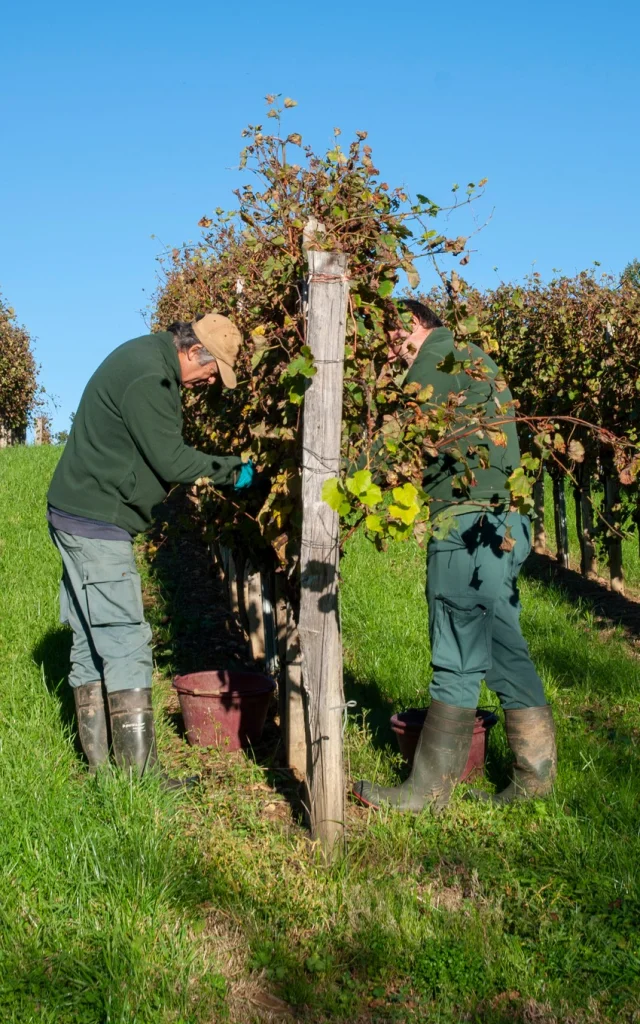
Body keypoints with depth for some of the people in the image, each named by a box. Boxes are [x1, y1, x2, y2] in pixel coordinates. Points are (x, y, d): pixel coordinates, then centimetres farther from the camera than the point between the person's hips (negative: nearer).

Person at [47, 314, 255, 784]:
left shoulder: (144, 358, 14)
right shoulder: (148, 377, -19)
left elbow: (158, 451, 18)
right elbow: (171, 461, -18)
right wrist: (233, 470, -5)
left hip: (78, 518, 11)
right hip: (96, 524, -11)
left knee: (92, 642, 12)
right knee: (127, 643, -9)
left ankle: (100, 767, 20)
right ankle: (140, 777, -5)